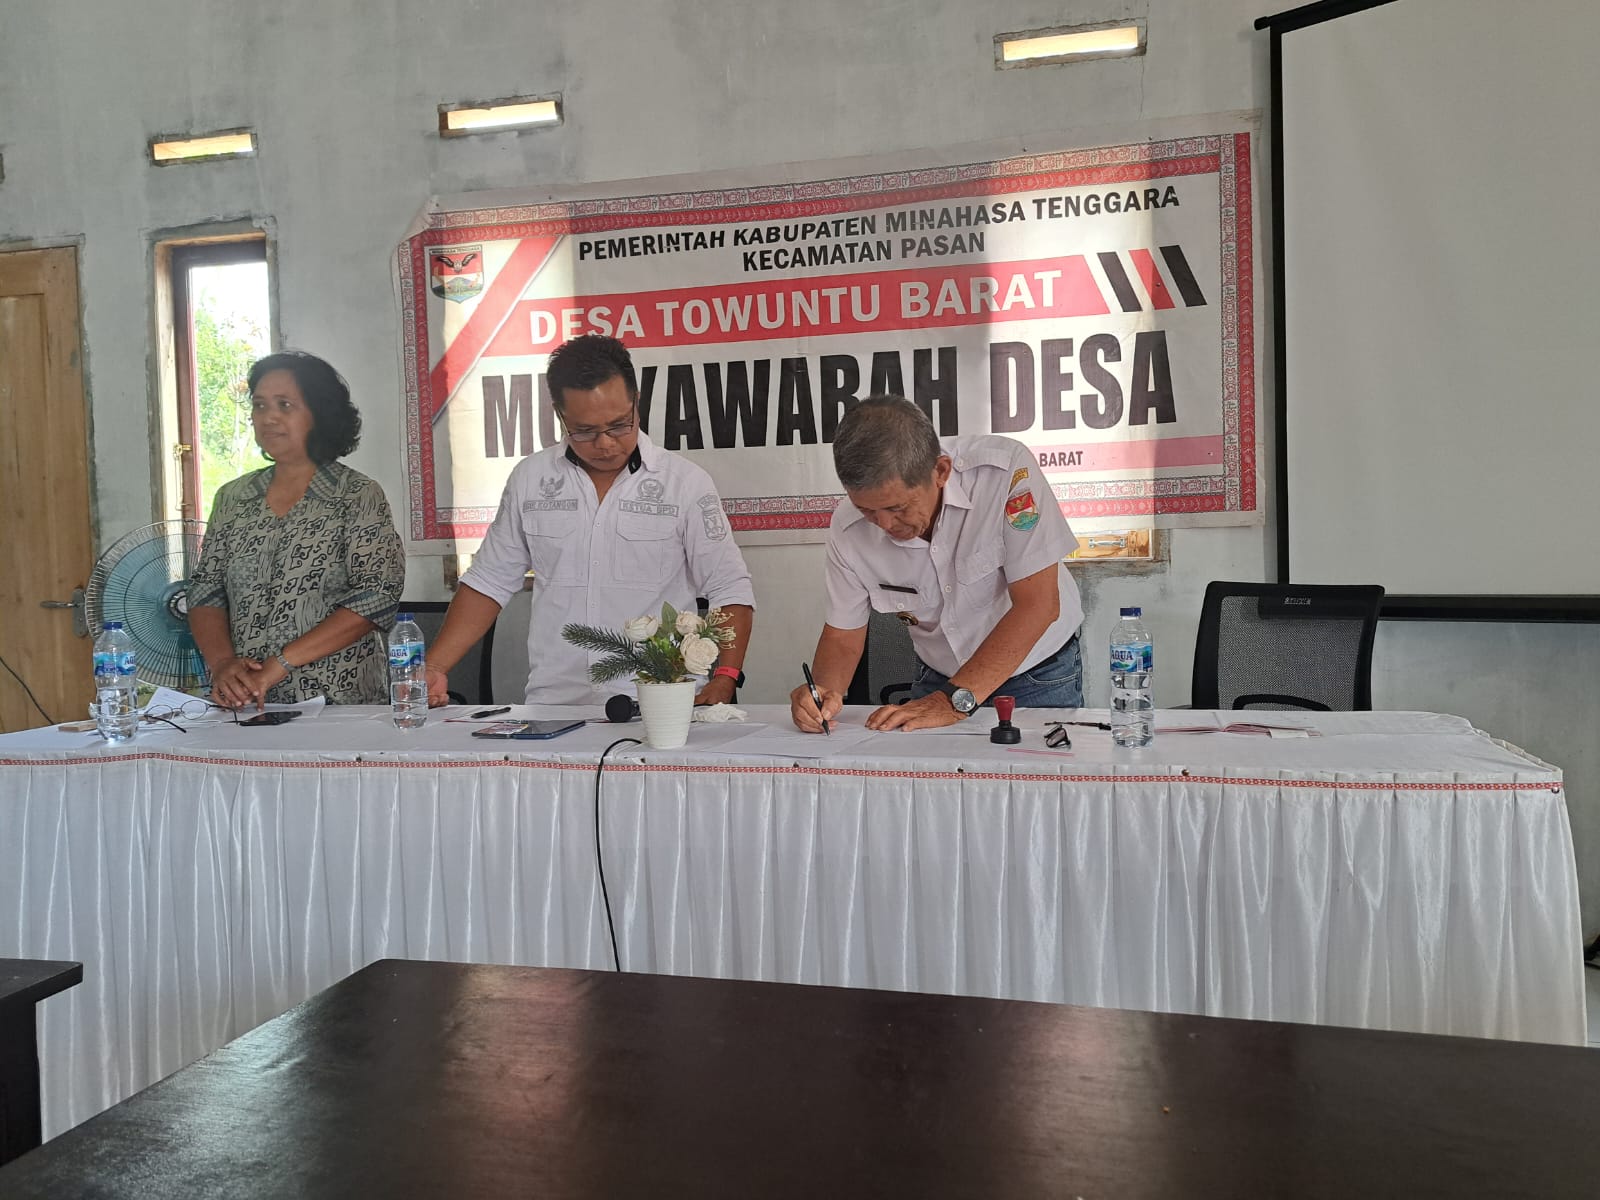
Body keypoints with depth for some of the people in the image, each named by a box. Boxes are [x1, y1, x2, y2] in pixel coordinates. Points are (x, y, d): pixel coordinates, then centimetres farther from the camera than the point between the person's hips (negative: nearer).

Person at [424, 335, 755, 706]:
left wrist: (724, 679, -13)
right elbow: (489, 581, 16)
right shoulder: (529, 478, 9)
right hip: (552, 705, 3)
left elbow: (730, 590, 2)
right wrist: (433, 669, 7)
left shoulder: (686, 482, 1)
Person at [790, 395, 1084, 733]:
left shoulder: (1006, 469, -24)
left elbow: (1038, 604, -24)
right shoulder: (848, 528, -13)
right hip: (939, 681, 2)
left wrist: (957, 700, -27)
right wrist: (824, 689, -22)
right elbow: (843, 634, 0)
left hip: (1037, 676, -2)